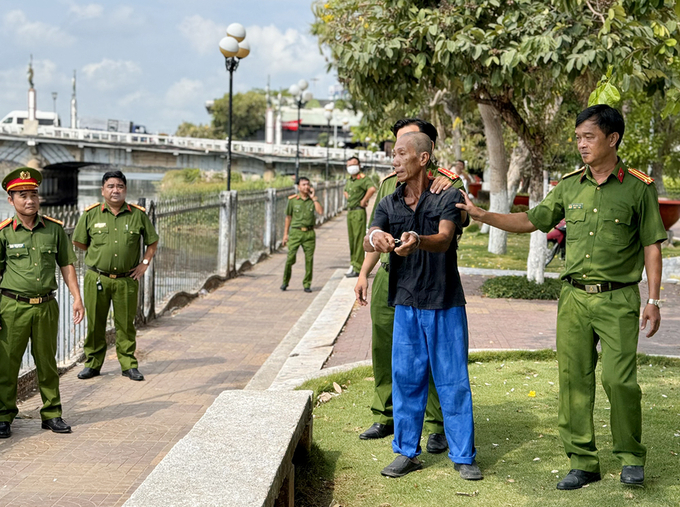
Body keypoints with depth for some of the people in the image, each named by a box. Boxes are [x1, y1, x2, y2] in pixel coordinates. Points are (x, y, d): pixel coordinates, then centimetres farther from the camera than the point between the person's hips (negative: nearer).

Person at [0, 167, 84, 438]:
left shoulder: (54, 228, 5)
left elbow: (66, 264, 11)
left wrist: (77, 298, 5)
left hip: (46, 306, 2)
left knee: (47, 363, 10)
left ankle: (52, 414, 21)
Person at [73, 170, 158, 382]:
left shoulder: (138, 214, 2)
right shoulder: (91, 214, 0)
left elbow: (152, 241, 14)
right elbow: (78, 241, 12)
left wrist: (144, 263, 5)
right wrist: (99, 256, 11)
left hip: (127, 279, 0)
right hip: (96, 279, 0)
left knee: (126, 324, 5)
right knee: (95, 323, 7)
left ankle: (129, 365, 15)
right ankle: (92, 363, 19)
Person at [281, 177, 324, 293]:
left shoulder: (312, 200, 7)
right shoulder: (292, 200, 3)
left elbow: (320, 212, -9)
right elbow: (288, 217, 9)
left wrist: (313, 197, -7)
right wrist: (285, 234, 7)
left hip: (309, 233, 2)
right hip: (295, 232, -2)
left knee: (309, 259, 0)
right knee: (290, 258, -8)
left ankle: (307, 284, 10)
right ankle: (285, 281, 9)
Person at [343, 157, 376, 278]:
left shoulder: (363, 179, -12)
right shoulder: (349, 180, 16)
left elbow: (372, 189, -32)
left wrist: (363, 201, -21)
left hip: (358, 212, -9)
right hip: (349, 212, 9)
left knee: (359, 239, -7)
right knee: (351, 239, 12)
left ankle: (357, 268, -6)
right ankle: (353, 265, 18)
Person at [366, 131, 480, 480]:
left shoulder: (448, 197, -6)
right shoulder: (389, 204, 7)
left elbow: (443, 240, -22)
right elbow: (367, 243, -9)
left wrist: (417, 240, -45)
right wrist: (375, 236, -34)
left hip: (445, 304, -3)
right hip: (405, 304, 4)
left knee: (453, 380, 2)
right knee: (405, 378, 7)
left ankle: (463, 455, 13)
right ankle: (407, 452, 20)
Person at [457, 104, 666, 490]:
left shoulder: (638, 188, -2)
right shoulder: (569, 186, 9)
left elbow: (652, 246, 0)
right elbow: (532, 221, 15)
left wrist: (653, 301, -3)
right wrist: (483, 216, 5)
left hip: (618, 299, -4)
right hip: (574, 297, 4)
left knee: (620, 379, -8)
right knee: (574, 379, 4)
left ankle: (631, 457, 14)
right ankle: (583, 462, 14)